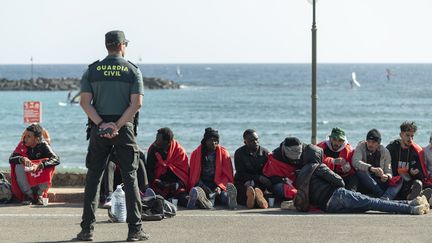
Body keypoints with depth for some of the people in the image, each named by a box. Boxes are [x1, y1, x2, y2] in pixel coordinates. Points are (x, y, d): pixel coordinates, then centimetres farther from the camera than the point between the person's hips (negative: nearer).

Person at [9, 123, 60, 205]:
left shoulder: (43, 145, -14)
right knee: (19, 167, -28)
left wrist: (39, 165, -43)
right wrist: (22, 159, -41)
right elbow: (11, 159, -18)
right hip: (26, 178, 1)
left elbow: (56, 160, -27)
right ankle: (29, 195, -18)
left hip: (40, 179, -1)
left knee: (50, 165, -28)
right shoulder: (22, 145, -9)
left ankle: (39, 195, -14)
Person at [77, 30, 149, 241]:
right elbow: (136, 103, -9)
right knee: (130, 178, 3)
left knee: (93, 177, 7)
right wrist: (117, 126, -12)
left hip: (98, 129, 1)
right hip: (124, 129, -1)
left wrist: (102, 124, -10)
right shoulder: (132, 70, 1)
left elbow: (85, 102, -4)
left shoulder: (92, 70, 6)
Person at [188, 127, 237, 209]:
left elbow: (228, 175, 7)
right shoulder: (196, 153, 11)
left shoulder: (223, 153, 10)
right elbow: (193, 174, 12)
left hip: (218, 184, 0)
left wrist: (220, 186, -12)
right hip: (202, 184, 0)